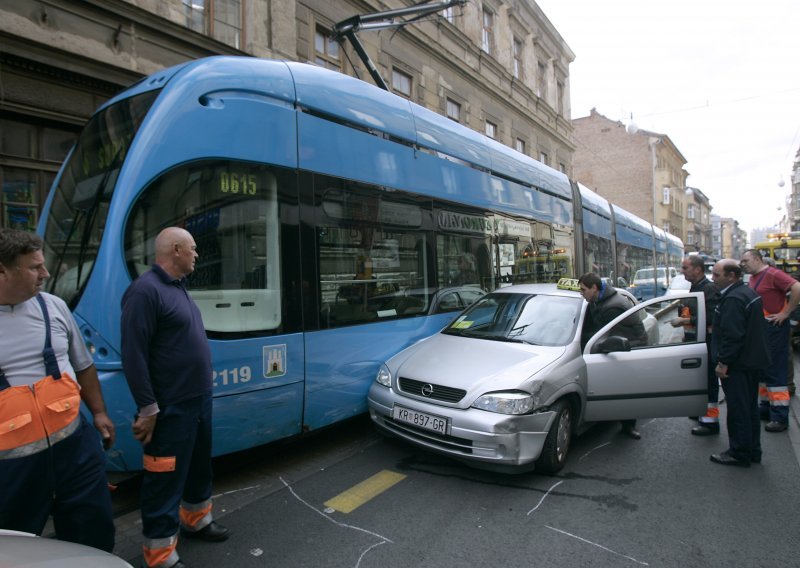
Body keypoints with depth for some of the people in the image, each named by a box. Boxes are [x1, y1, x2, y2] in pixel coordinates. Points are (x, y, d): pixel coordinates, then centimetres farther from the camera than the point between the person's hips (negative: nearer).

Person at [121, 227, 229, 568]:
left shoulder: (177, 287, 11)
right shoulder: (146, 290, -19)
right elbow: (134, 354, -21)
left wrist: (204, 393, 18)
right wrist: (148, 408, -20)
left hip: (199, 399, 10)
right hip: (171, 408, -10)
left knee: (199, 465, 24)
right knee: (166, 479, 4)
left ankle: (195, 520, 44)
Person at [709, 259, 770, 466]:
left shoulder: (733, 299, -22)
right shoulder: (748, 293, 13)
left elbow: (733, 335, -27)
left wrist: (723, 362, -21)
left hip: (738, 365, -11)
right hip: (753, 362, 11)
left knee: (738, 410, -1)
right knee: (750, 408, 18)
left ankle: (740, 454, 8)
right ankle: (753, 451, 28)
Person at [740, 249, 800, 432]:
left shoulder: (773, 274, -14)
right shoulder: (752, 278, 13)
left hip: (774, 328, -9)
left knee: (775, 371, -5)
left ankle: (780, 417, 1)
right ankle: (766, 408, 27)